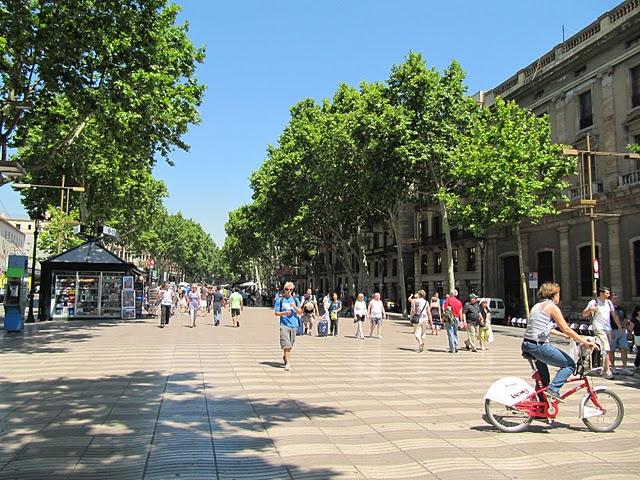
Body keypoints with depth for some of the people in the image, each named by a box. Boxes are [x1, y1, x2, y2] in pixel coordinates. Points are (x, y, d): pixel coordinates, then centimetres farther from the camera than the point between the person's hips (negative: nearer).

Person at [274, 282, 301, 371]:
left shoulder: (295, 299, 10)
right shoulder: (279, 300, 1)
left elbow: (300, 312, 9)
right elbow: (276, 313, 1)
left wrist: (295, 307, -10)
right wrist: (284, 313, -17)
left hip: (293, 324, 4)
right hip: (284, 324, -4)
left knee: (290, 344, 12)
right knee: (286, 344, -11)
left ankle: (285, 357, 35)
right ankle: (287, 362, -9)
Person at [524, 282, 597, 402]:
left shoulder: (537, 306, 20)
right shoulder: (552, 307, -5)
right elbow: (566, 329, -9)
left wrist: (564, 335, 37)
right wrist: (585, 342, -3)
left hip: (527, 346, 9)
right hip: (539, 346, -9)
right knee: (570, 364, 5)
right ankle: (553, 389, -7)